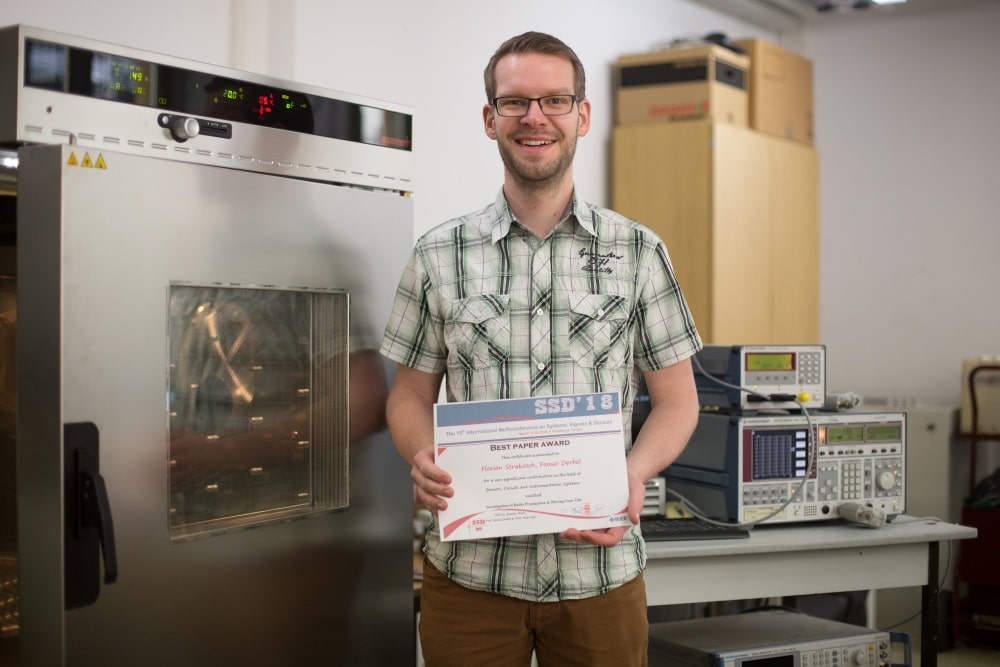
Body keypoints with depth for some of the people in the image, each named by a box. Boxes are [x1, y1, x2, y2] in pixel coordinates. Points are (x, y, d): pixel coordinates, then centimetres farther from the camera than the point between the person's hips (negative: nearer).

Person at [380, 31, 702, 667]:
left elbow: (677, 399, 5)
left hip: (600, 569, 0)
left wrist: (635, 474, -14)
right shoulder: (440, 255, 4)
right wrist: (424, 458, -13)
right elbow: (411, 394, 8)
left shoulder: (639, 252, 3)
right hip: (469, 571, 0)